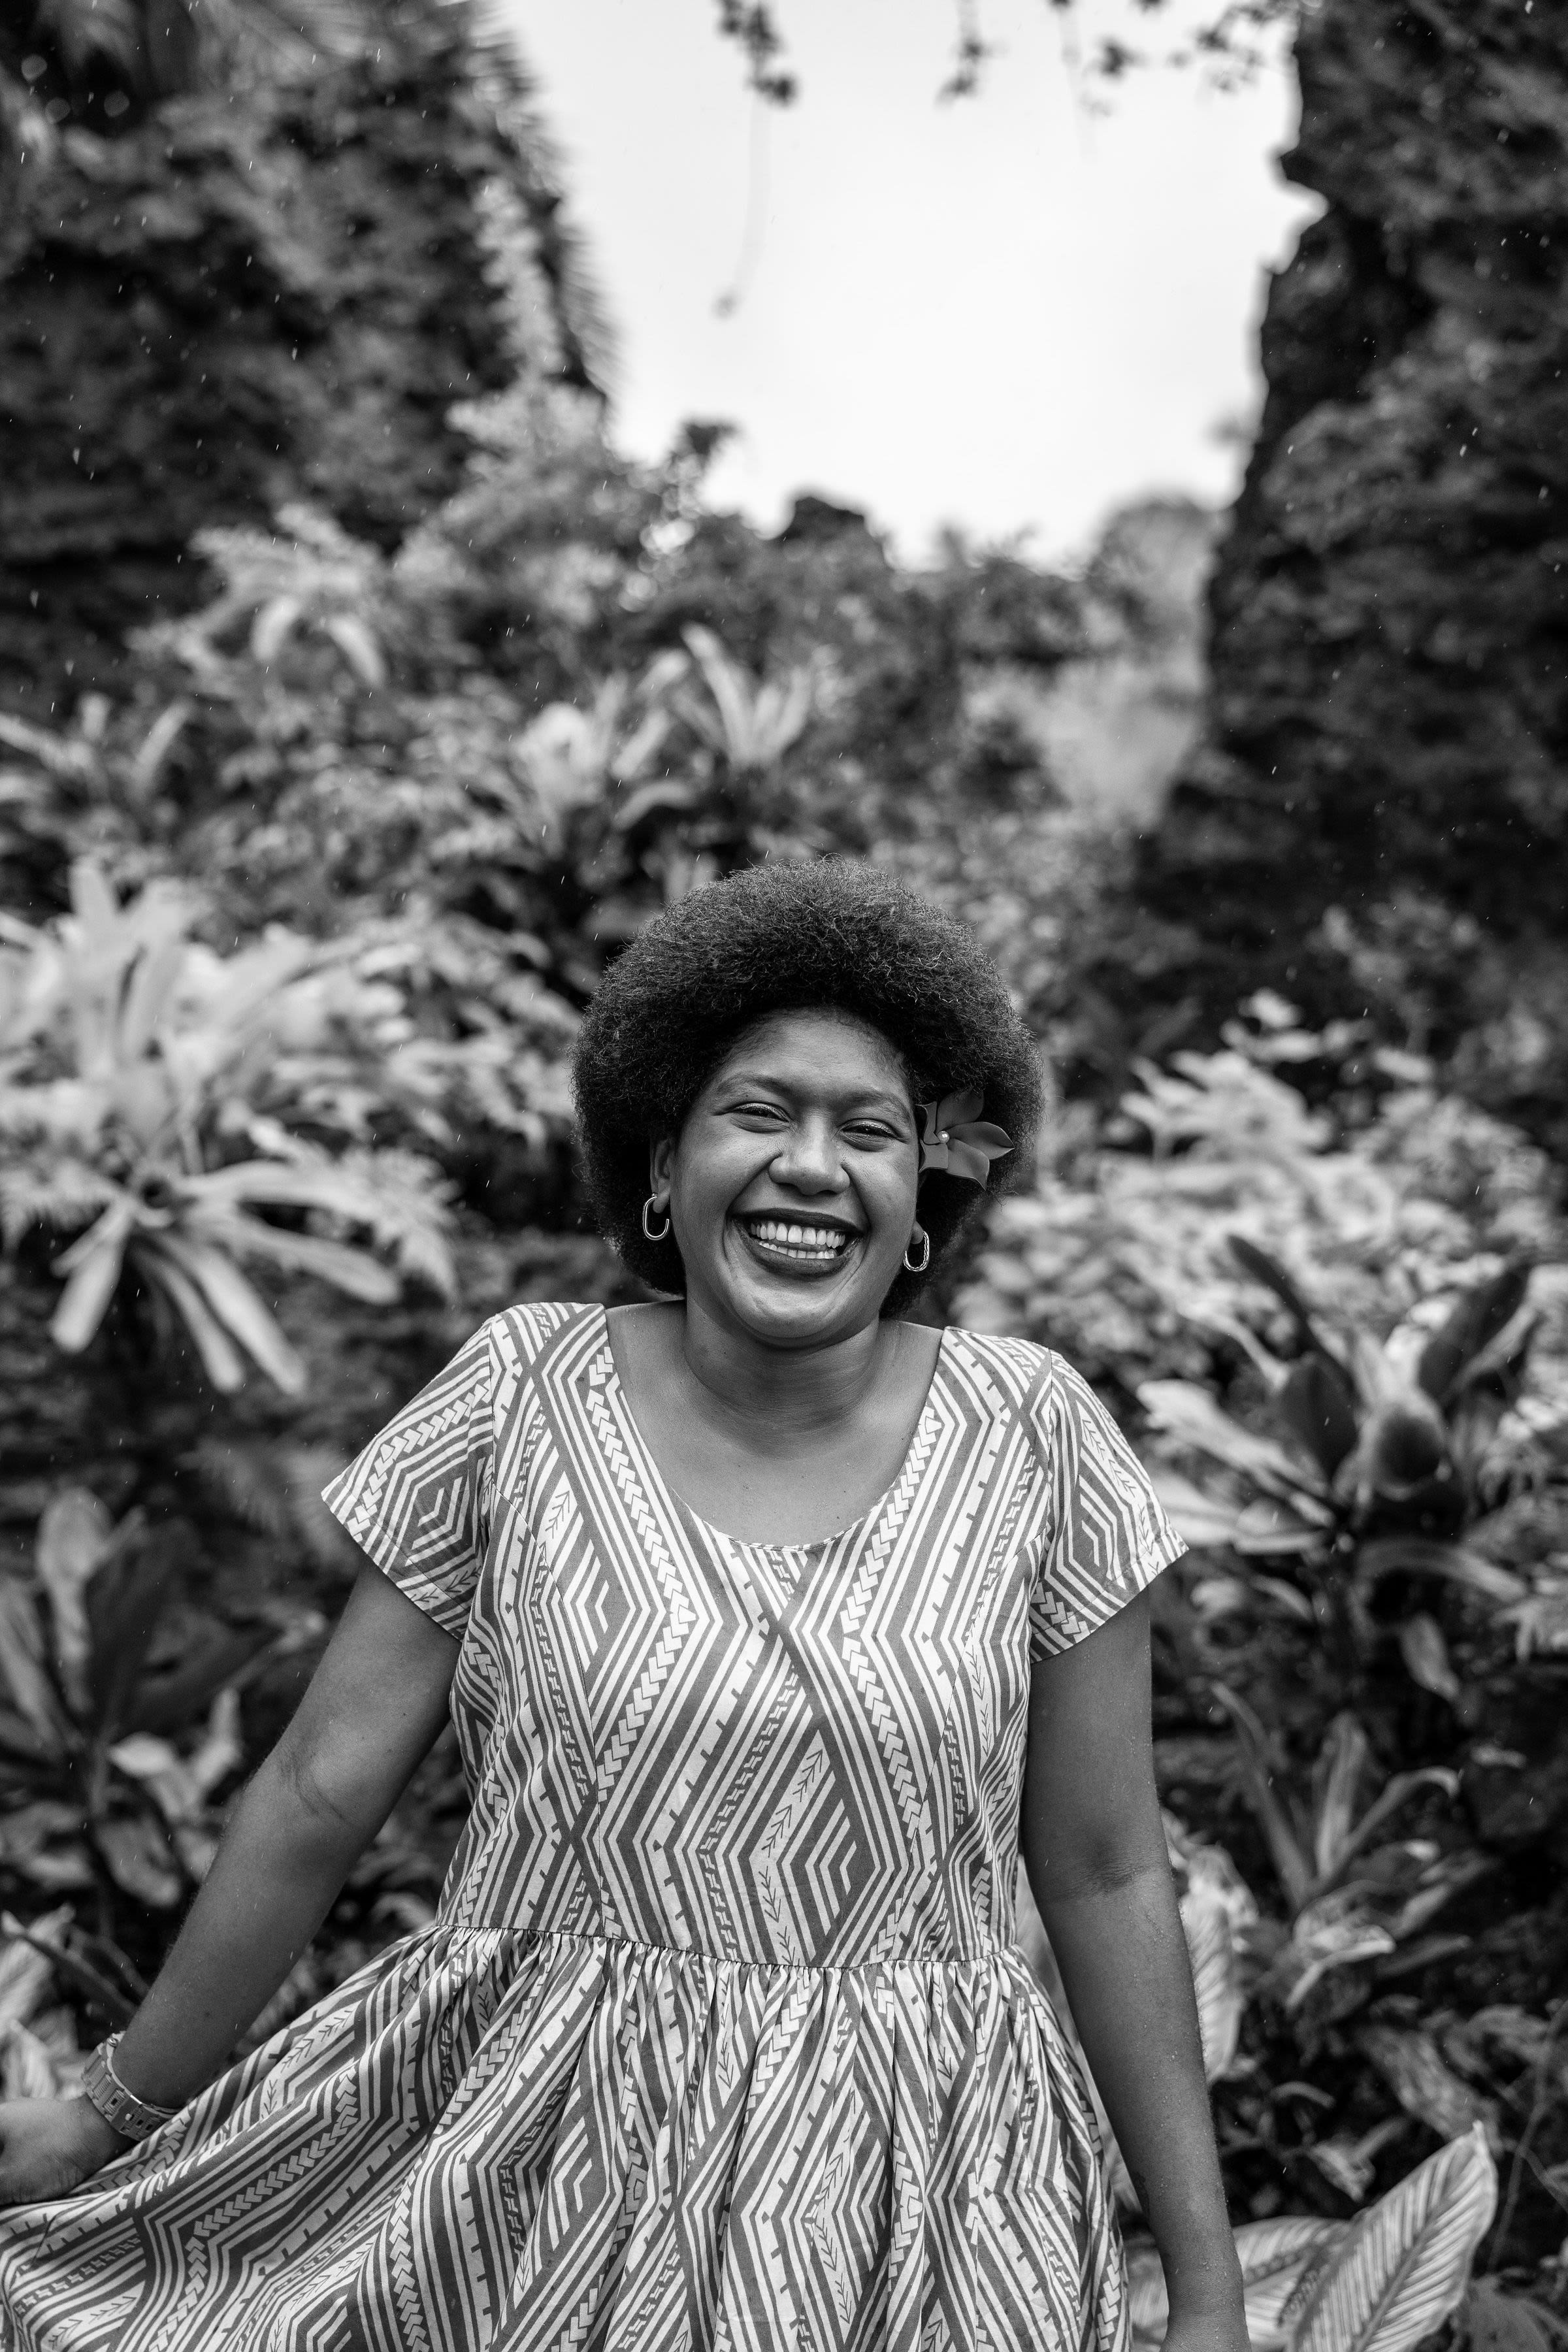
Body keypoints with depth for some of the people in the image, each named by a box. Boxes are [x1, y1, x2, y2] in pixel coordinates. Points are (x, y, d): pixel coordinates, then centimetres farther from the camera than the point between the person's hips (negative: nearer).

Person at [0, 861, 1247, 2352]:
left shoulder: (1031, 1434, -6)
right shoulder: (520, 1397, -7)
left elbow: (1106, 1872, -1)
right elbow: (321, 1794, -2)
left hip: (914, 2222, 1)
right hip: (544, 2191, 0)